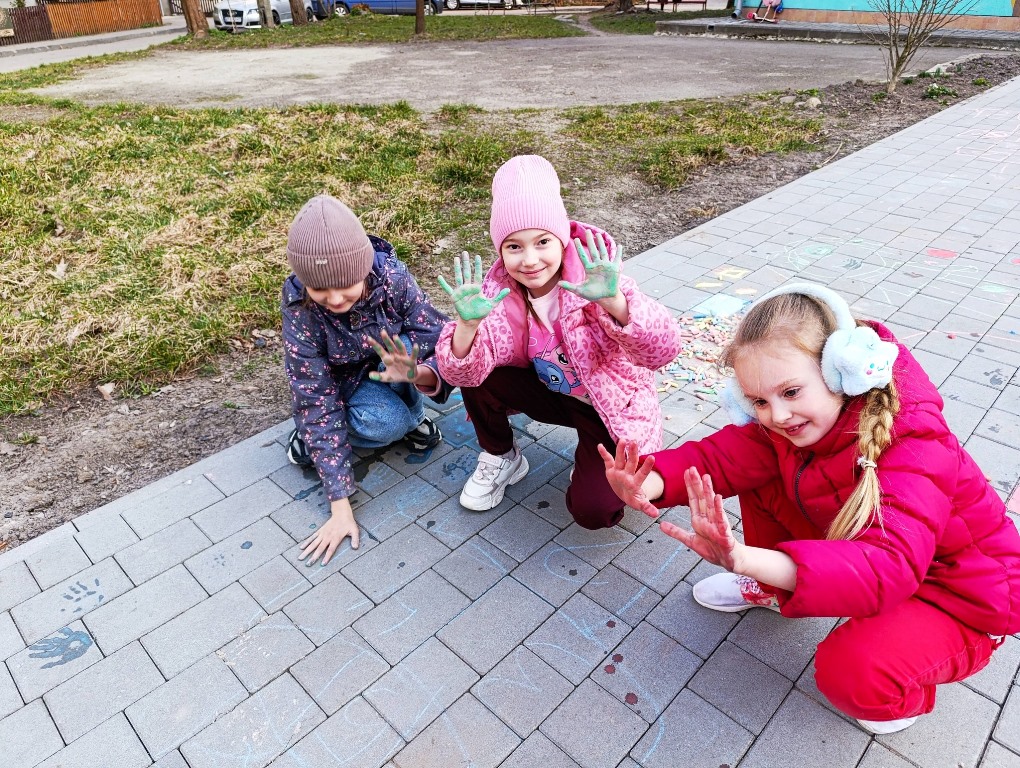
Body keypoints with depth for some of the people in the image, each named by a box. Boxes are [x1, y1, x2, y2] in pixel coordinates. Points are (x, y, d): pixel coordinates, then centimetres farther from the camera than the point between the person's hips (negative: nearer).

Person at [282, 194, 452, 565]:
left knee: (415, 342, -32)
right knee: (383, 422, -33)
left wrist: (420, 375, -56)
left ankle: (409, 415, -4)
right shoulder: (300, 312, -30)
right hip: (344, 382, -1)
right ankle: (313, 432, -1)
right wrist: (340, 507, -31)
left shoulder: (391, 277, -30)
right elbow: (318, 402, -29)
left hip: (390, 366, 2)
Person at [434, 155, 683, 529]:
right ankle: (500, 457, 7)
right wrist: (468, 324, -47)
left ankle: (592, 461, 14)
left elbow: (662, 350, -39)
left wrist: (614, 302, -58)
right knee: (478, 377, -20)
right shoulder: (499, 290, -18)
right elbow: (462, 372, -26)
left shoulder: (593, 282, -28)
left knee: (593, 510, -21)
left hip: (610, 405, -3)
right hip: (549, 394, 4)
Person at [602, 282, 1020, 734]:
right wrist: (647, 485, -42)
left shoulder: (915, 450, -36)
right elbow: (728, 452, -21)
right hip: (861, 545, 6)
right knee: (763, 480, -10)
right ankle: (771, 591, 17)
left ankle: (906, 697, 6)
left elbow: (888, 569, -48)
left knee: (851, 671, -33)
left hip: (958, 594, -6)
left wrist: (742, 558, -63)